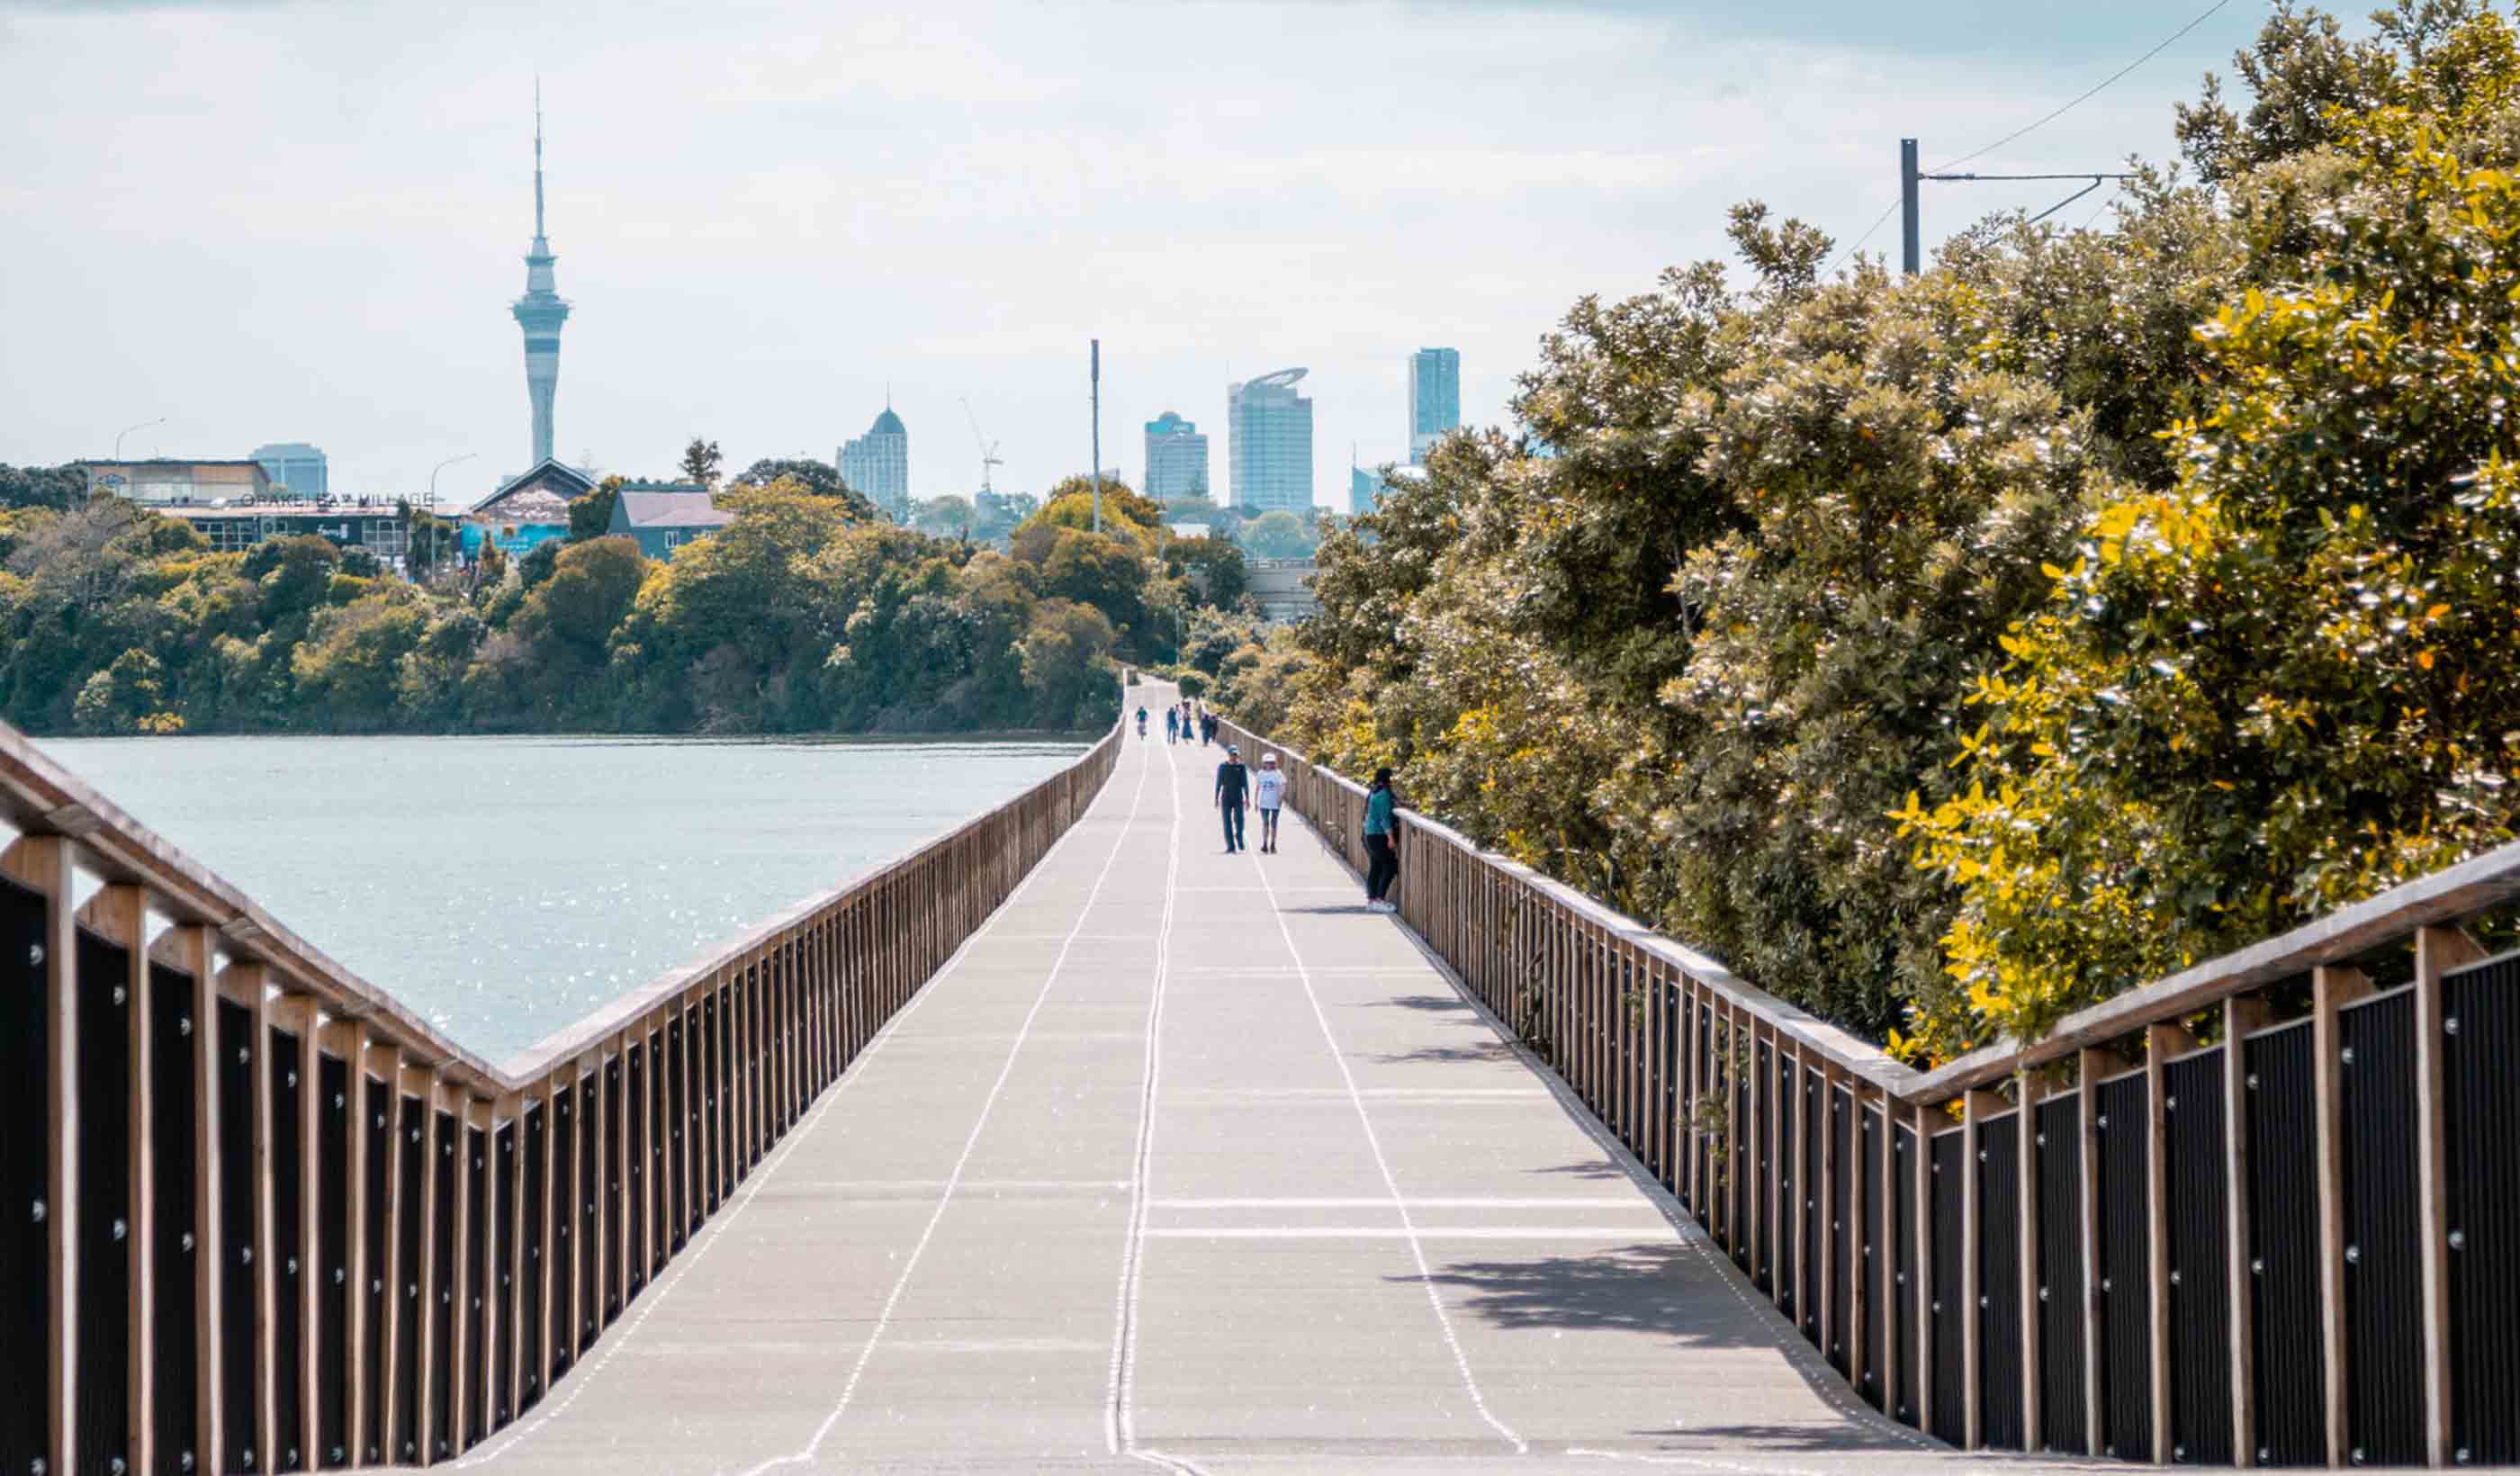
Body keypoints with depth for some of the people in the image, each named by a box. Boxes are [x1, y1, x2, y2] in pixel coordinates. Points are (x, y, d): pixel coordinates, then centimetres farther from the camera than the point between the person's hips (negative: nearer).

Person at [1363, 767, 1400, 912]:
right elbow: (1385, 817, -21)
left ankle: (1371, 900, 13)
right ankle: (1379, 900, -10)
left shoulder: (1373, 792, 12)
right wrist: (1391, 838, -22)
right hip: (1379, 836, -10)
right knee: (1390, 868, -7)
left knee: (1375, 869, 12)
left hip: (1370, 834, 10)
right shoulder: (1384, 794, -16)